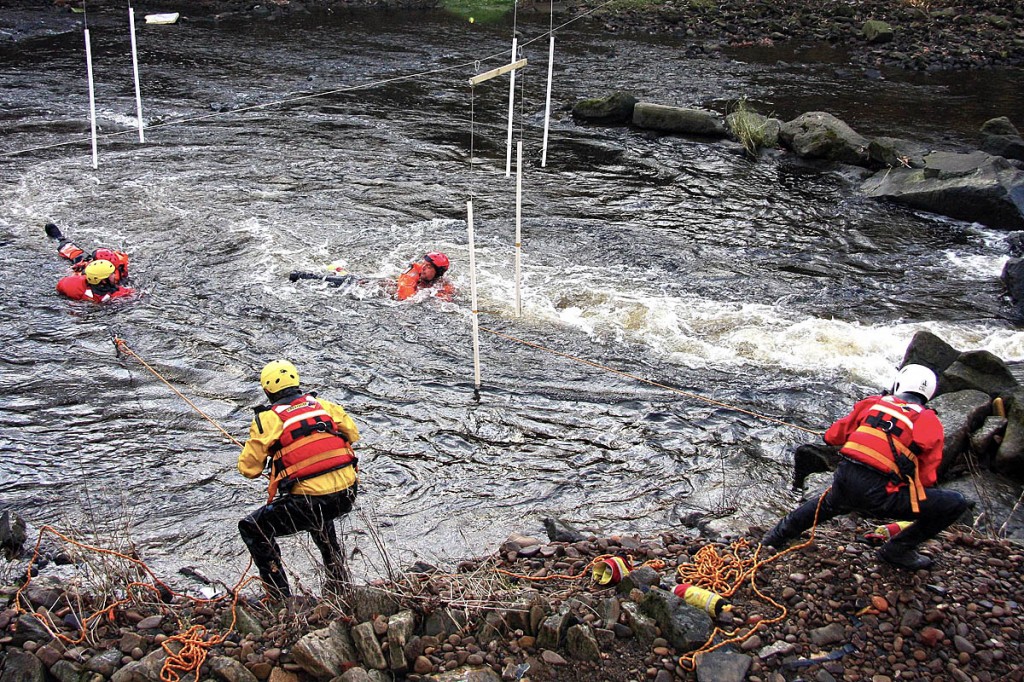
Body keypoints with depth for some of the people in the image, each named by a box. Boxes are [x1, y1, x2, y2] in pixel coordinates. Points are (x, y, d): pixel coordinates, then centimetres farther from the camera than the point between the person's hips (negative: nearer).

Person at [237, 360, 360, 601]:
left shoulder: (267, 419, -3)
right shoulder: (323, 405, 8)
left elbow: (249, 468, 2)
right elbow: (353, 434, 19)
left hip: (309, 502, -5)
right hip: (347, 495, 6)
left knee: (252, 528, 16)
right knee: (320, 516, 40)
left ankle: (280, 596, 12)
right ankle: (339, 582, 40)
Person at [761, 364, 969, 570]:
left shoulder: (872, 403, 14)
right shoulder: (930, 423, 5)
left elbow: (833, 436, 18)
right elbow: (926, 478, 4)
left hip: (843, 482, 5)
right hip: (878, 493, -5)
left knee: (830, 503, 42)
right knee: (957, 503, 7)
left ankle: (780, 534, 50)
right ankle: (898, 550, 11)